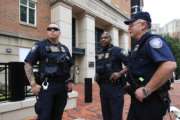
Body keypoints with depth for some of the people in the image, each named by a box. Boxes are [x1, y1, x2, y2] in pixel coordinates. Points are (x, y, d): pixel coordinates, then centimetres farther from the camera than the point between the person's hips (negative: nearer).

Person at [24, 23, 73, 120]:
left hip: (62, 86, 5)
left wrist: (70, 81, 10)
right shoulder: (40, 45, 0)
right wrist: (33, 84, -11)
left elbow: (69, 66, 21)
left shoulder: (64, 48, 14)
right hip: (47, 86, -4)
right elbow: (28, 64, -4)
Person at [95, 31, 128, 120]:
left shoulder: (117, 51, -7)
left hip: (115, 86, -6)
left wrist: (120, 73, -20)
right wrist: (97, 75, 7)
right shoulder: (98, 53, 11)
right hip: (103, 87, 6)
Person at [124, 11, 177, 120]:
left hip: (151, 101, -9)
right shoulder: (139, 45, 13)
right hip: (139, 99, 9)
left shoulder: (152, 40, -16)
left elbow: (170, 65, -31)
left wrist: (146, 90, -27)